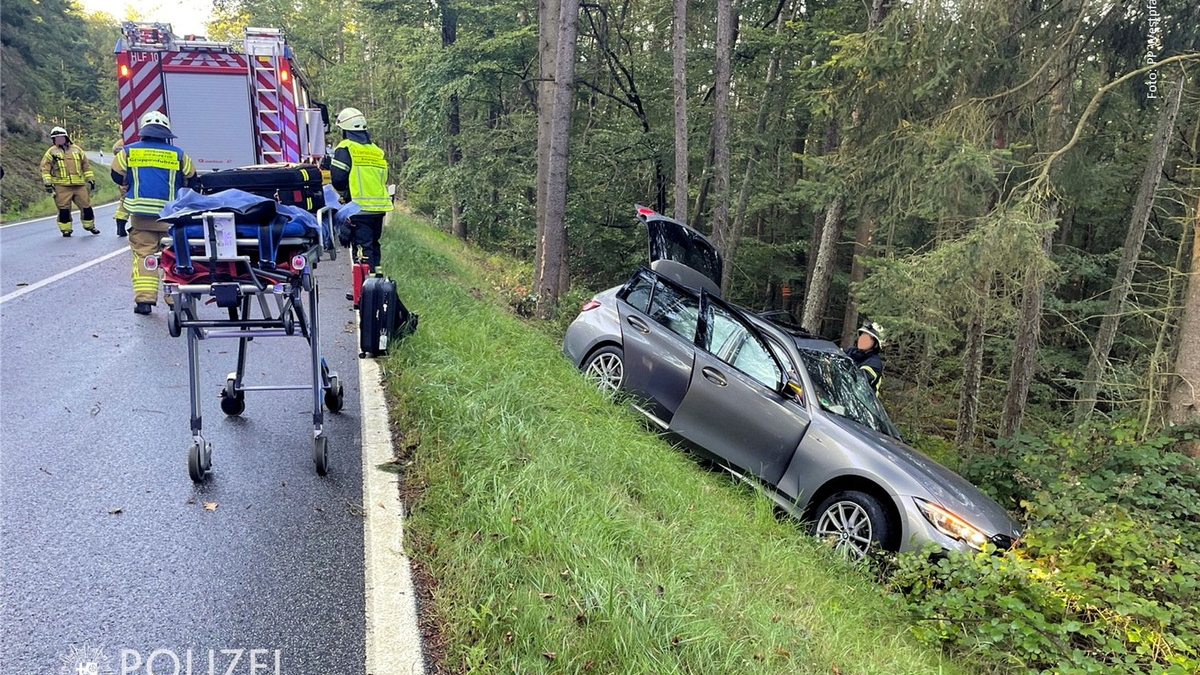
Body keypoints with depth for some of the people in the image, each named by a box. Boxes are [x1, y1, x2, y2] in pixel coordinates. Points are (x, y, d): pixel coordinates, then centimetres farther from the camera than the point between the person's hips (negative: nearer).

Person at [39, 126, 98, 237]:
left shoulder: (77, 149, 13)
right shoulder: (51, 152, 5)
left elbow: (86, 166, 18)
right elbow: (45, 168, 2)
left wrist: (90, 179, 13)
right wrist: (47, 183, -8)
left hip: (79, 185, 2)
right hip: (62, 186, -2)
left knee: (86, 206, 4)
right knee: (64, 209, -3)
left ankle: (90, 225, 21)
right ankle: (66, 229, 8)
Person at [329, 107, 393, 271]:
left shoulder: (345, 148, -6)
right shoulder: (377, 150, 16)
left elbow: (337, 178, -10)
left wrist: (344, 194, 9)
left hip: (360, 208, -6)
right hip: (380, 207, 7)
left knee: (363, 246, -5)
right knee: (373, 244, 16)